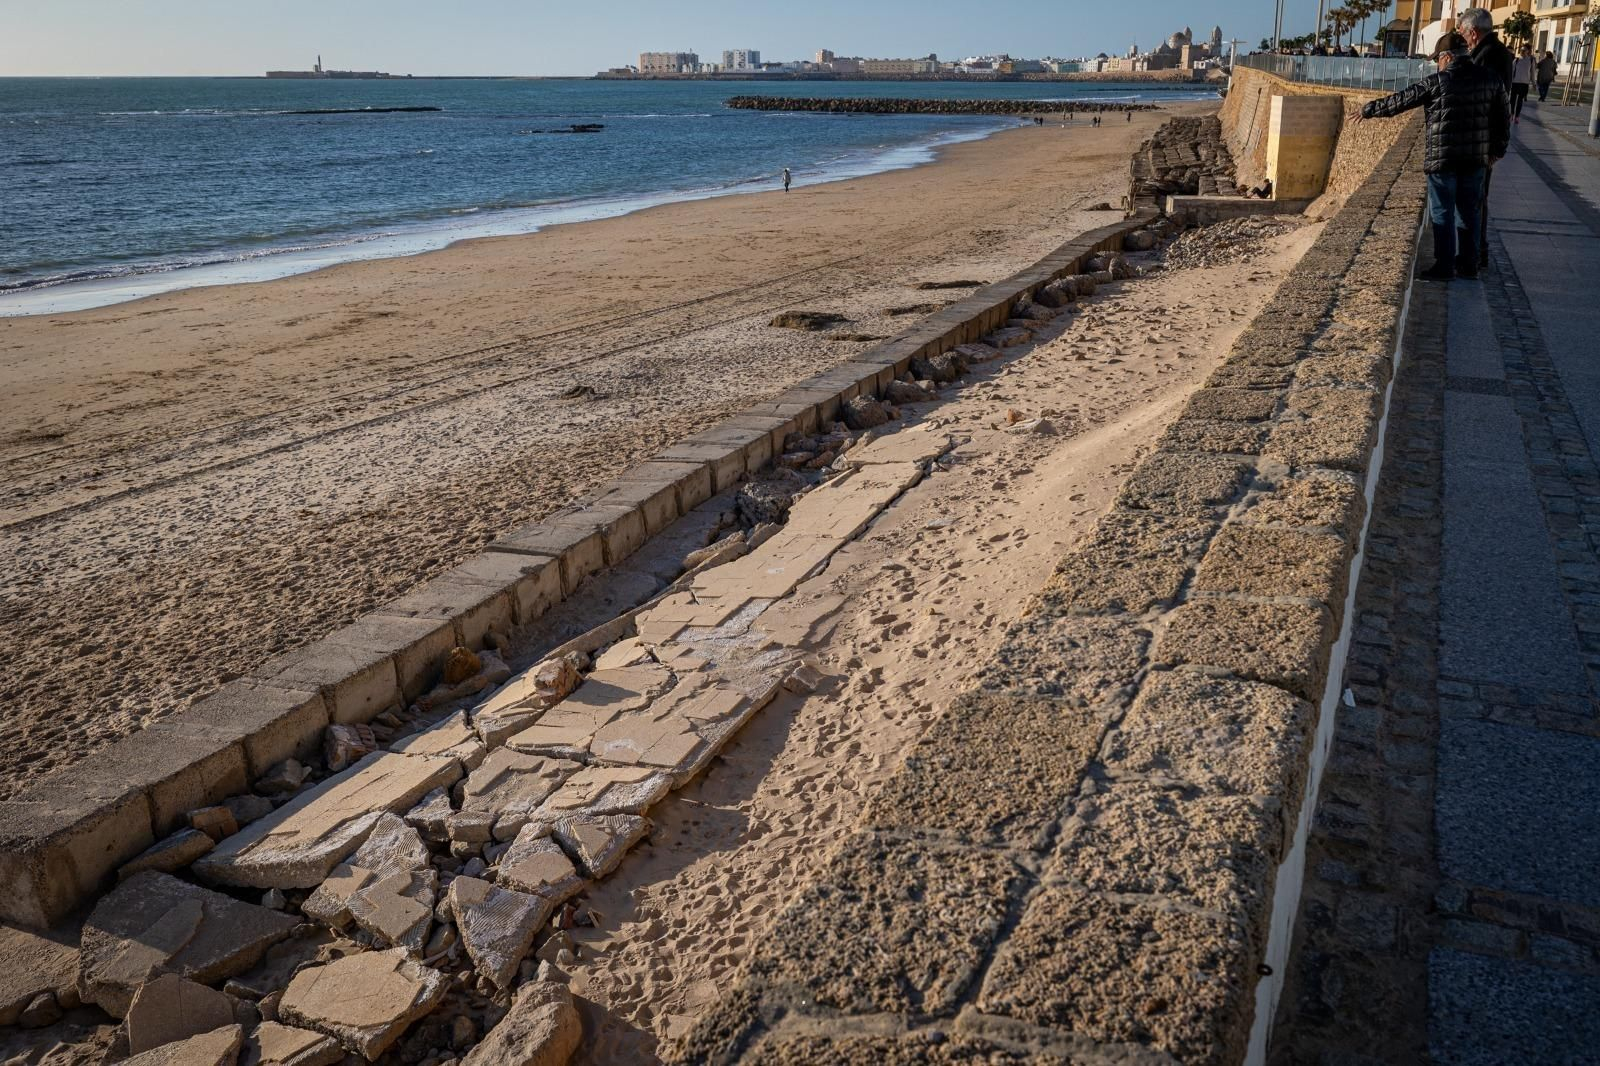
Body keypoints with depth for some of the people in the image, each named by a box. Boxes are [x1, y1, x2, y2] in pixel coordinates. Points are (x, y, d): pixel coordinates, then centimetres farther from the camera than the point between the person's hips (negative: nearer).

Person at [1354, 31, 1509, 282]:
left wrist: (1369, 110, 9)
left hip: (1442, 158, -5)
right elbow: (1504, 117, 12)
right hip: (1476, 158, 5)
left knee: (1442, 212, 1)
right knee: (1470, 210, 14)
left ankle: (1444, 266, 2)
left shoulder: (1436, 82, -10)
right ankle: (1469, 263, 21)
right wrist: (1497, 149, 22)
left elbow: (1400, 101, -3)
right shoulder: (1490, 80, 7)